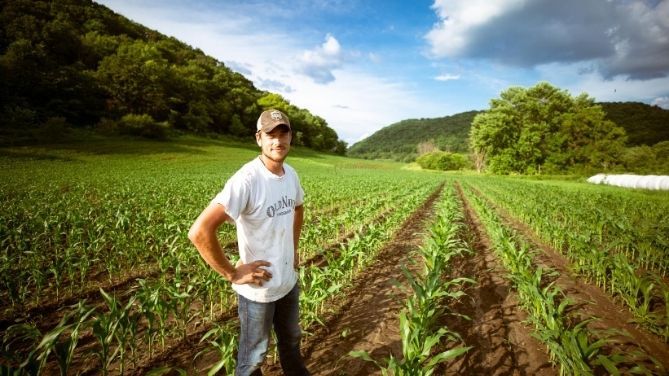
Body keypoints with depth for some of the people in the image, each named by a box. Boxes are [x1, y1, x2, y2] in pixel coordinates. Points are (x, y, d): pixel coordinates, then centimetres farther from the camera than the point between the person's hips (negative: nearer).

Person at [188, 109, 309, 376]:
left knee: (291, 341, 29)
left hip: (289, 281, 7)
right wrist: (232, 274, -24)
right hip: (258, 290, -7)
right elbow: (199, 232, -32)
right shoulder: (246, 180, -27)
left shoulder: (291, 174, -3)